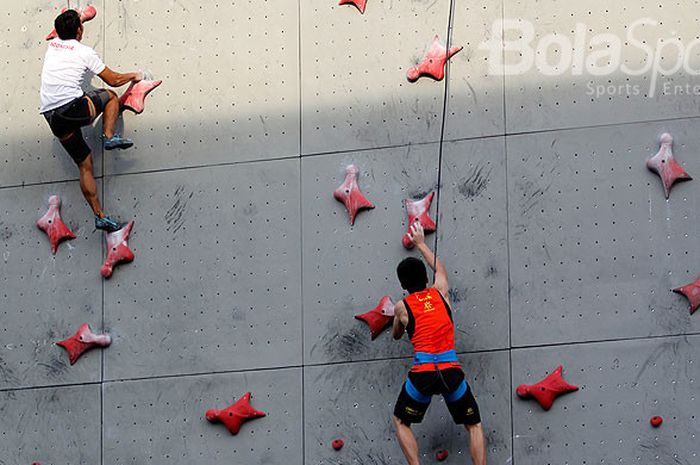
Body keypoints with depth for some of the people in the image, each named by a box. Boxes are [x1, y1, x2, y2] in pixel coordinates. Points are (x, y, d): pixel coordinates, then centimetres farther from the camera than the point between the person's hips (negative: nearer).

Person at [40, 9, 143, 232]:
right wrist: (134, 76, 29)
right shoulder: (85, 52, 1)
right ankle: (110, 137, 4)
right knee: (110, 96, 23)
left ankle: (99, 216, 10)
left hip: (52, 117, 6)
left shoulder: (53, 45, 17)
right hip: (73, 108, -6)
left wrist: (71, 20, 65)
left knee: (84, 164, 14)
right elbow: (114, 80, 10)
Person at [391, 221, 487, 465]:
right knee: (474, 425, 16)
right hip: (451, 370, 2)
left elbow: (396, 335, 27)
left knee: (401, 422, 21)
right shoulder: (440, 291, 11)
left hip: (422, 374, -1)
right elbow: (439, 267, 35)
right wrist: (421, 243, 48)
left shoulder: (402, 307, 7)